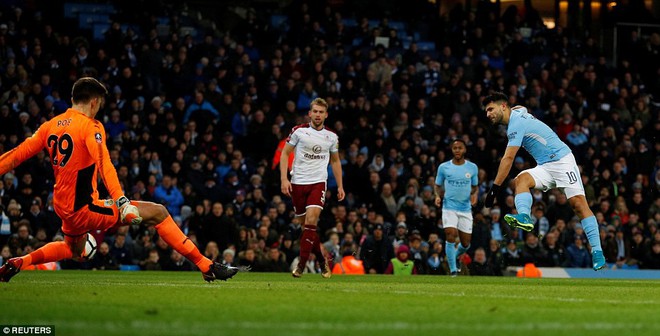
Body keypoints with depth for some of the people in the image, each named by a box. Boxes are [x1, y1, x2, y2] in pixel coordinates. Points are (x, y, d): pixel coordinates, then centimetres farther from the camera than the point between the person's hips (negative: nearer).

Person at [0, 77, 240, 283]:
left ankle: (19, 263, 25)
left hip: (63, 209, 8)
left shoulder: (50, 126, 8)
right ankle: (206, 266, -11)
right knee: (157, 213, -6)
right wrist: (122, 201, -34)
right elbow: (104, 164, -26)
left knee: (74, 251, 38)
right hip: (85, 209, -8)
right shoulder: (90, 127, -12)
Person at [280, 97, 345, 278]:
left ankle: (301, 265, -16)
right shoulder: (299, 131, -1)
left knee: (311, 220, -18)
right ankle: (324, 258, 21)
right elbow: (285, 153, 3)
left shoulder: (331, 136, 6)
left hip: (319, 182, 0)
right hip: (298, 182, 0)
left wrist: (340, 186, 15)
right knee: (306, 224, 3)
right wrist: (284, 179, -8)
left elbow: (335, 161, 19)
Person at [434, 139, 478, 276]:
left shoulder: (472, 167, 4)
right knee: (450, 237, -19)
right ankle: (453, 270, -12)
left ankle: (454, 257, 39)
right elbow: (438, 185, 11)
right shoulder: (443, 167, 0)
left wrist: (474, 194, -8)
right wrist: (438, 196, -10)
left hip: (466, 209, 2)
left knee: (466, 243, 6)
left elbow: (475, 186, 15)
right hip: (449, 207, -2)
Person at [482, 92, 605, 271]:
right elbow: (520, 108, 37)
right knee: (521, 179, -22)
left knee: (578, 203, -17)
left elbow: (508, 159, -22)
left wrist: (495, 188, -22)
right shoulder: (517, 111, 9)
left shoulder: (516, 124, -18)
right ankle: (524, 217, -46)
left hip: (562, 161, -9)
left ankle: (597, 251, -18)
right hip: (545, 167, 9)